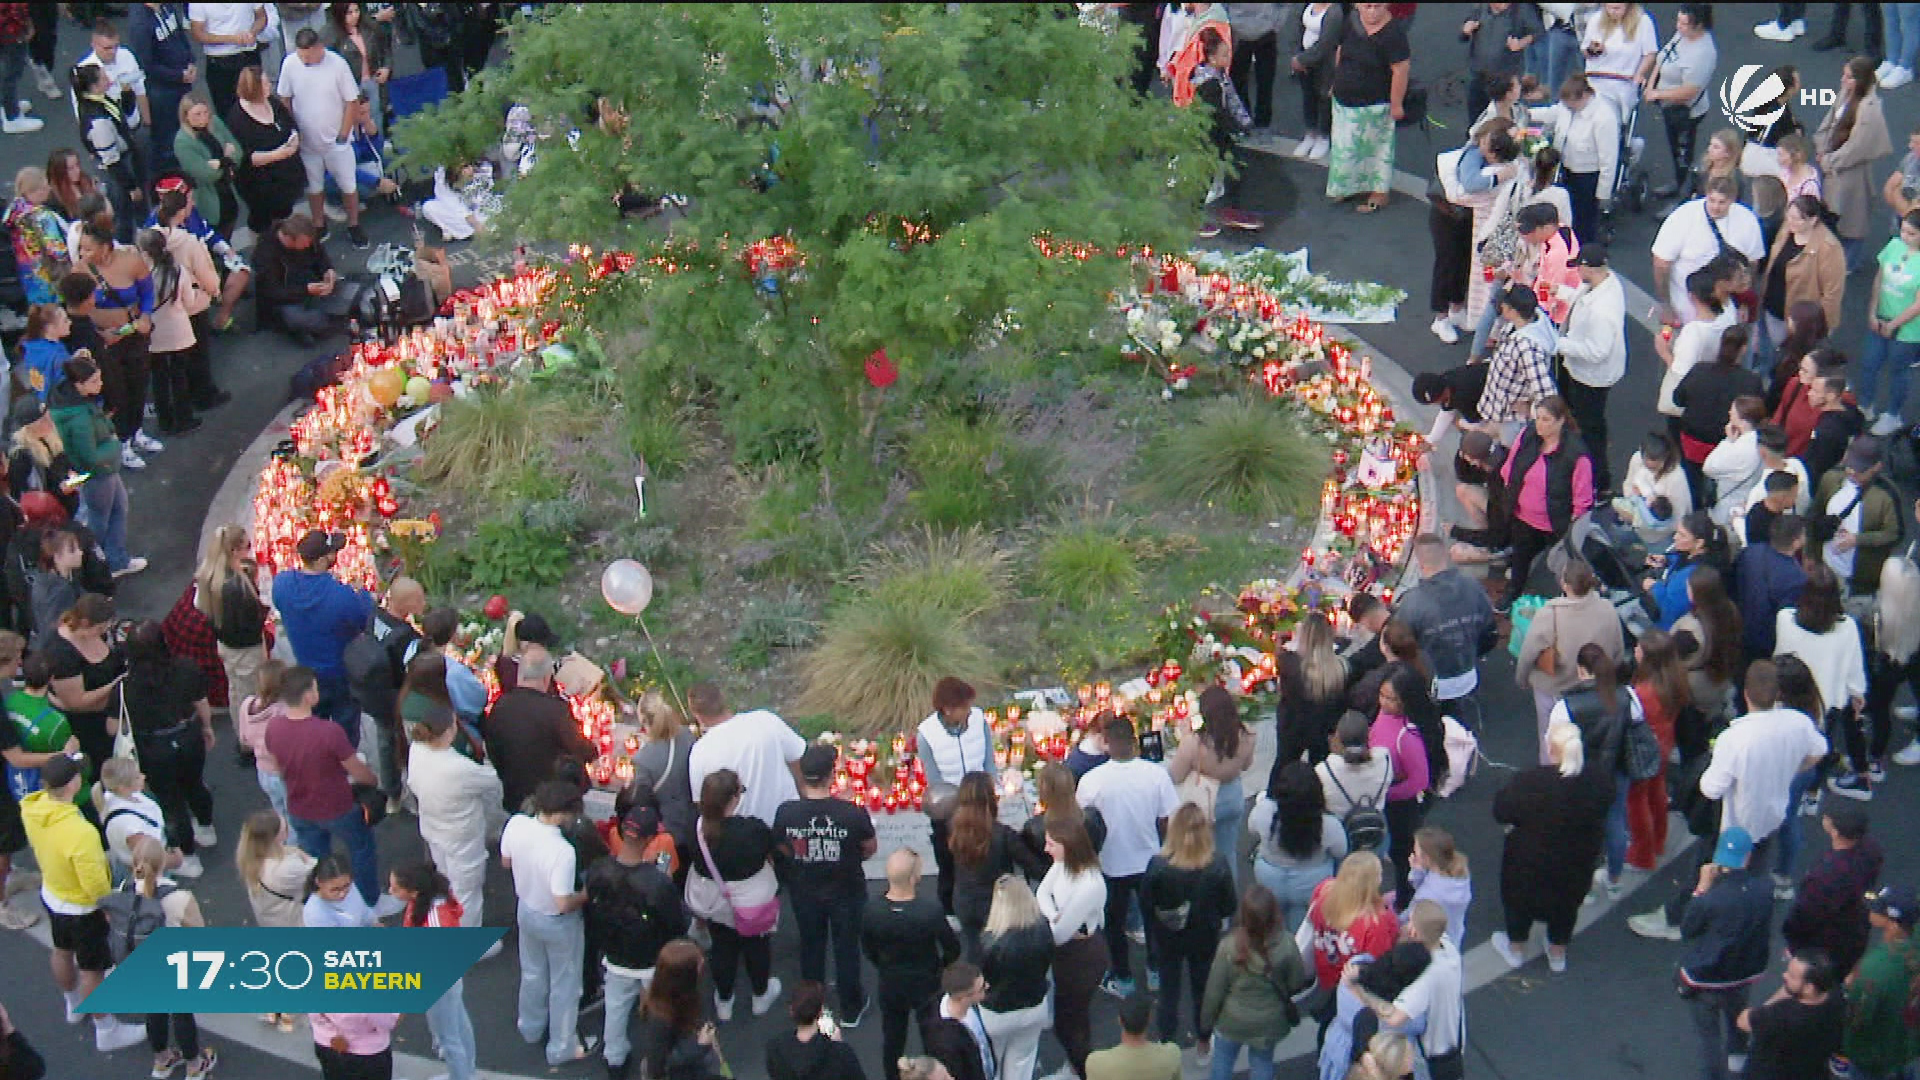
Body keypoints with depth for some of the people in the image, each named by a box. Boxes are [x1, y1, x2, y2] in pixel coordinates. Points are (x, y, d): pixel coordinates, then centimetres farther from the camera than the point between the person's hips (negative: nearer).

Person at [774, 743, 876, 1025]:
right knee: (846, 947, 19)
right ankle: (851, 1009, 36)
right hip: (845, 890, -2)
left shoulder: (786, 813, -24)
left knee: (811, 946, 24)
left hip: (804, 892, 2)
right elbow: (871, 848, -10)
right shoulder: (853, 813, -29)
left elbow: (782, 849, -5)